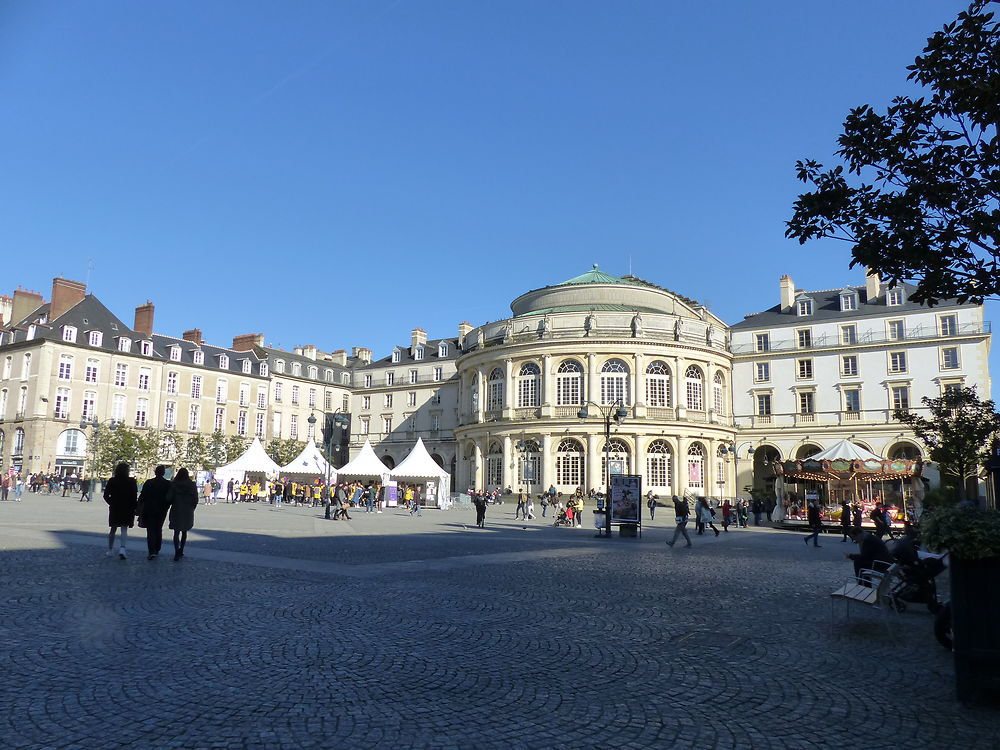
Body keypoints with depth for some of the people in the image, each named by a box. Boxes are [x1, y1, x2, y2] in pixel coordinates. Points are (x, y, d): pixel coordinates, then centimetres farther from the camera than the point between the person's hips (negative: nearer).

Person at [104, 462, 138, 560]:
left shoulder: (112, 481, -2)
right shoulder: (131, 481, -8)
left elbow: (106, 495, 0)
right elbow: (134, 497, -10)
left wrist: (111, 503, 15)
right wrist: (134, 508, 0)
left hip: (114, 509, 2)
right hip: (127, 509, -2)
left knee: (113, 529, 15)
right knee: (124, 529, 2)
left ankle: (110, 550, 23)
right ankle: (122, 548, -17)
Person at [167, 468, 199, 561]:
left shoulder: (173, 485, -8)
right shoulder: (192, 485, -3)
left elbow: (168, 498, -9)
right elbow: (195, 499, -3)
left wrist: (170, 505, 12)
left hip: (176, 511, -2)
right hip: (188, 512, 2)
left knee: (176, 532, 0)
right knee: (184, 532, 16)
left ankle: (177, 552, -14)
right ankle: (181, 551, 23)